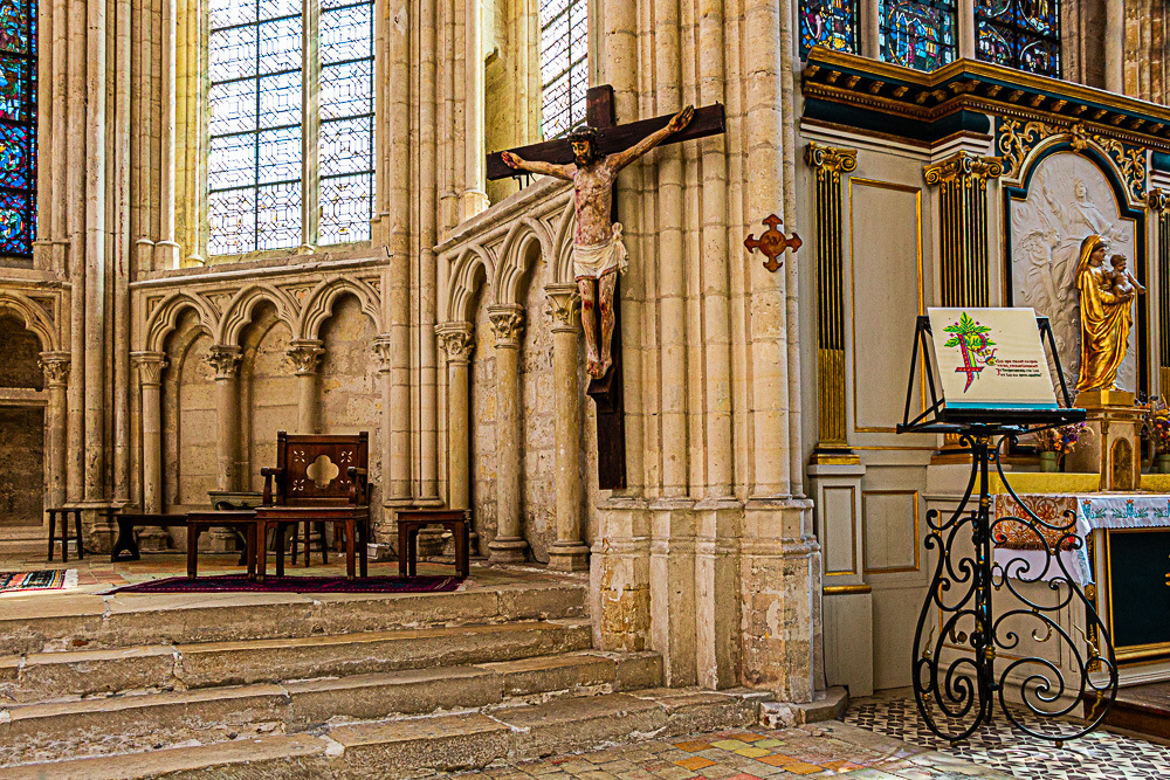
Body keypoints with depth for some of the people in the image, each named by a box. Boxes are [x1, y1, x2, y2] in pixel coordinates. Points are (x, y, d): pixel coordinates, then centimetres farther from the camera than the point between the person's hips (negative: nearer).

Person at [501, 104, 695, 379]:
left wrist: (669, 129, -5)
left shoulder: (609, 164, 3)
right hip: (582, 248, 3)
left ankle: (605, 354, 2)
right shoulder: (573, 171, 14)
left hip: (606, 246, -3)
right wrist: (521, 164, 46)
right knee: (587, 302, -5)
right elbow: (547, 167, 33)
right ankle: (592, 354, -5)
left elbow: (641, 147, 1)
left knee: (605, 303, -7)